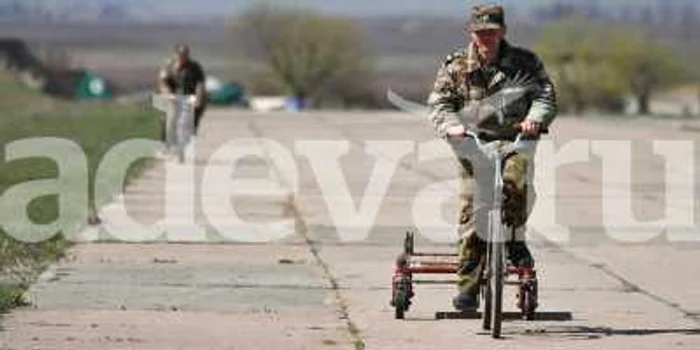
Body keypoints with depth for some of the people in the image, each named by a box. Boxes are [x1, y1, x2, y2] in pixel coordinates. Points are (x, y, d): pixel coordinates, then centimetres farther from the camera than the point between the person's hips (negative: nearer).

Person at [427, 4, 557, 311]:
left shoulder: (525, 62, 6)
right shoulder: (456, 67, 7)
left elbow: (545, 95, 0)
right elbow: (439, 102, 2)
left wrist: (534, 119, -21)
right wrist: (450, 126, -19)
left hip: (514, 143, -1)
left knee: (514, 180, -33)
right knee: (470, 214, -6)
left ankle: (515, 239, -7)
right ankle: (467, 286, 2)